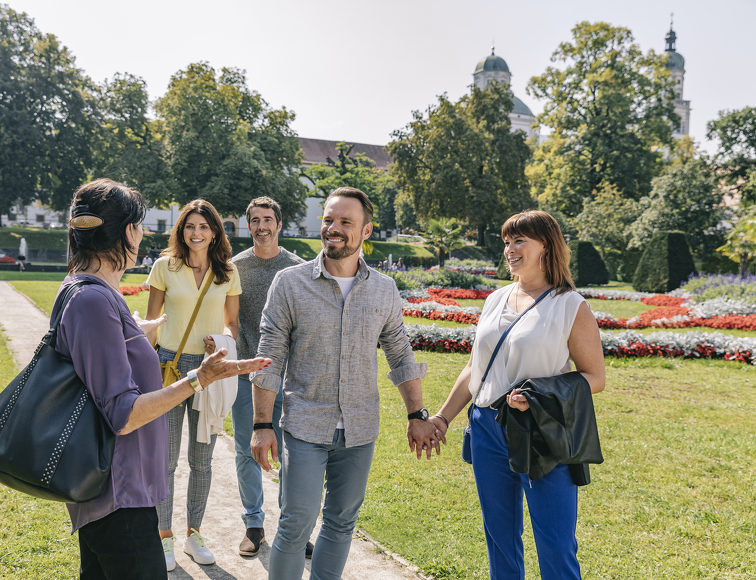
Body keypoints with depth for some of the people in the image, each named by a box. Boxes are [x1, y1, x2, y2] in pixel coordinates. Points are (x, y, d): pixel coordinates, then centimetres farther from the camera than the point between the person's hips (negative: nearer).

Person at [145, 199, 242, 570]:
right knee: (166, 458, 5)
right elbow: (151, 322, 4)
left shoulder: (228, 272, 4)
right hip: (169, 365, -1)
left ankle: (194, 535, 27)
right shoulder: (165, 266, -1)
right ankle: (164, 538, 22)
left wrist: (224, 339, -11)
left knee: (202, 459, 10)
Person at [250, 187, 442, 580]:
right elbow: (269, 359, -4)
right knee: (297, 524, 0)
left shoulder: (384, 290, 3)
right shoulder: (290, 283, -5)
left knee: (341, 523, 13)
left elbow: (400, 355, 10)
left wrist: (417, 415, 6)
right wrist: (262, 425, -7)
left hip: (360, 430, 3)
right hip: (305, 428, -3)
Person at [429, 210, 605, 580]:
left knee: (556, 547, -1)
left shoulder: (571, 307, -5)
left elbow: (595, 377, -6)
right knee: (499, 537, 15)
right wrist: (443, 417, 11)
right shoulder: (496, 300, 11)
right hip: (487, 429, 5)